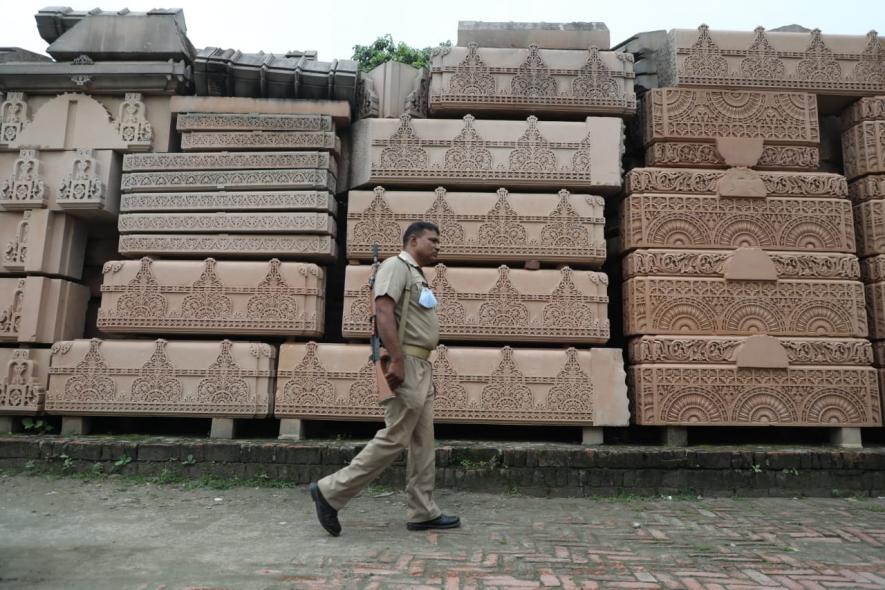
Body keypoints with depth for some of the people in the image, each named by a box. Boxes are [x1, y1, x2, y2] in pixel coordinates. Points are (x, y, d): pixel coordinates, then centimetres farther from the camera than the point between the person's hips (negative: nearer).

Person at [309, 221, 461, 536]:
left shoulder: (417, 275, 23)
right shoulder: (396, 265, -6)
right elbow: (383, 311, -19)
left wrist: (422, 370, 20)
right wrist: (397, 360, -26)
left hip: (421, 367, 10)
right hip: (406, 363, -10)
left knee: (423, 443, 9)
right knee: (394, 439, -8)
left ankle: (423, 512, 16)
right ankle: (331, 491, 3)